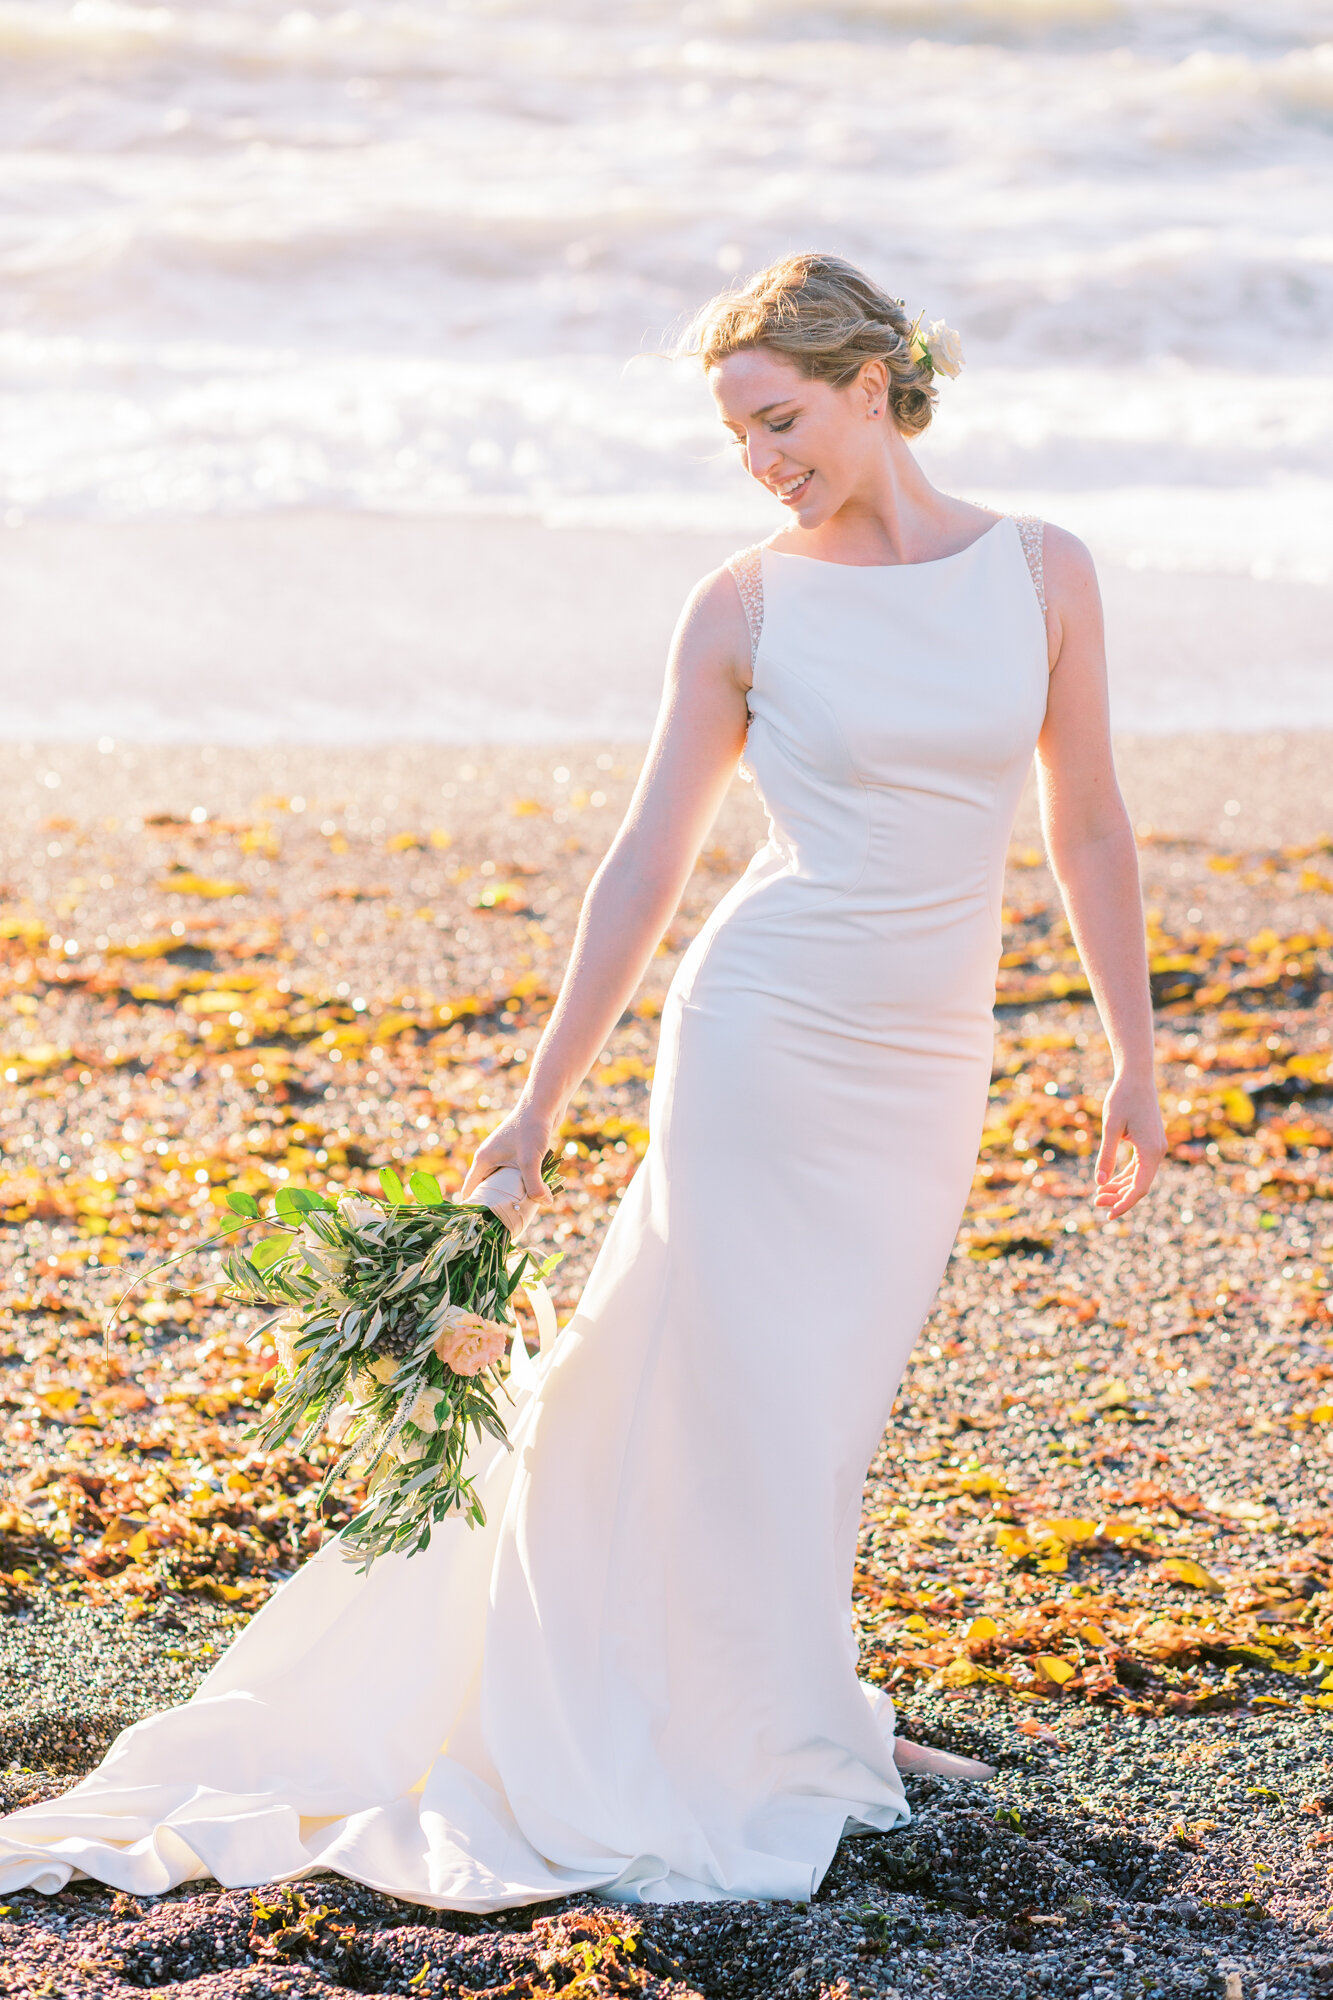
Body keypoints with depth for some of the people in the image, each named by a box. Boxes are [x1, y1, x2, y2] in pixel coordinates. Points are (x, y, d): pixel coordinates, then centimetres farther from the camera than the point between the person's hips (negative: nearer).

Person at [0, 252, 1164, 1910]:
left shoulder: (1041, 571, 1)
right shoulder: (744, 608, -4)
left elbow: (1089, 827, 9)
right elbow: (647, 864, -2)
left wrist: (1135, 1058, 9)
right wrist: (539, 1104, -4)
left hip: (925, 1074, 3)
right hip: (766, 1033, -2)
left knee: (823, 1408, 12)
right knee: (731, 1401, 1)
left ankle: (792, 1719, 29)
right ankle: (732, 1764, 15)